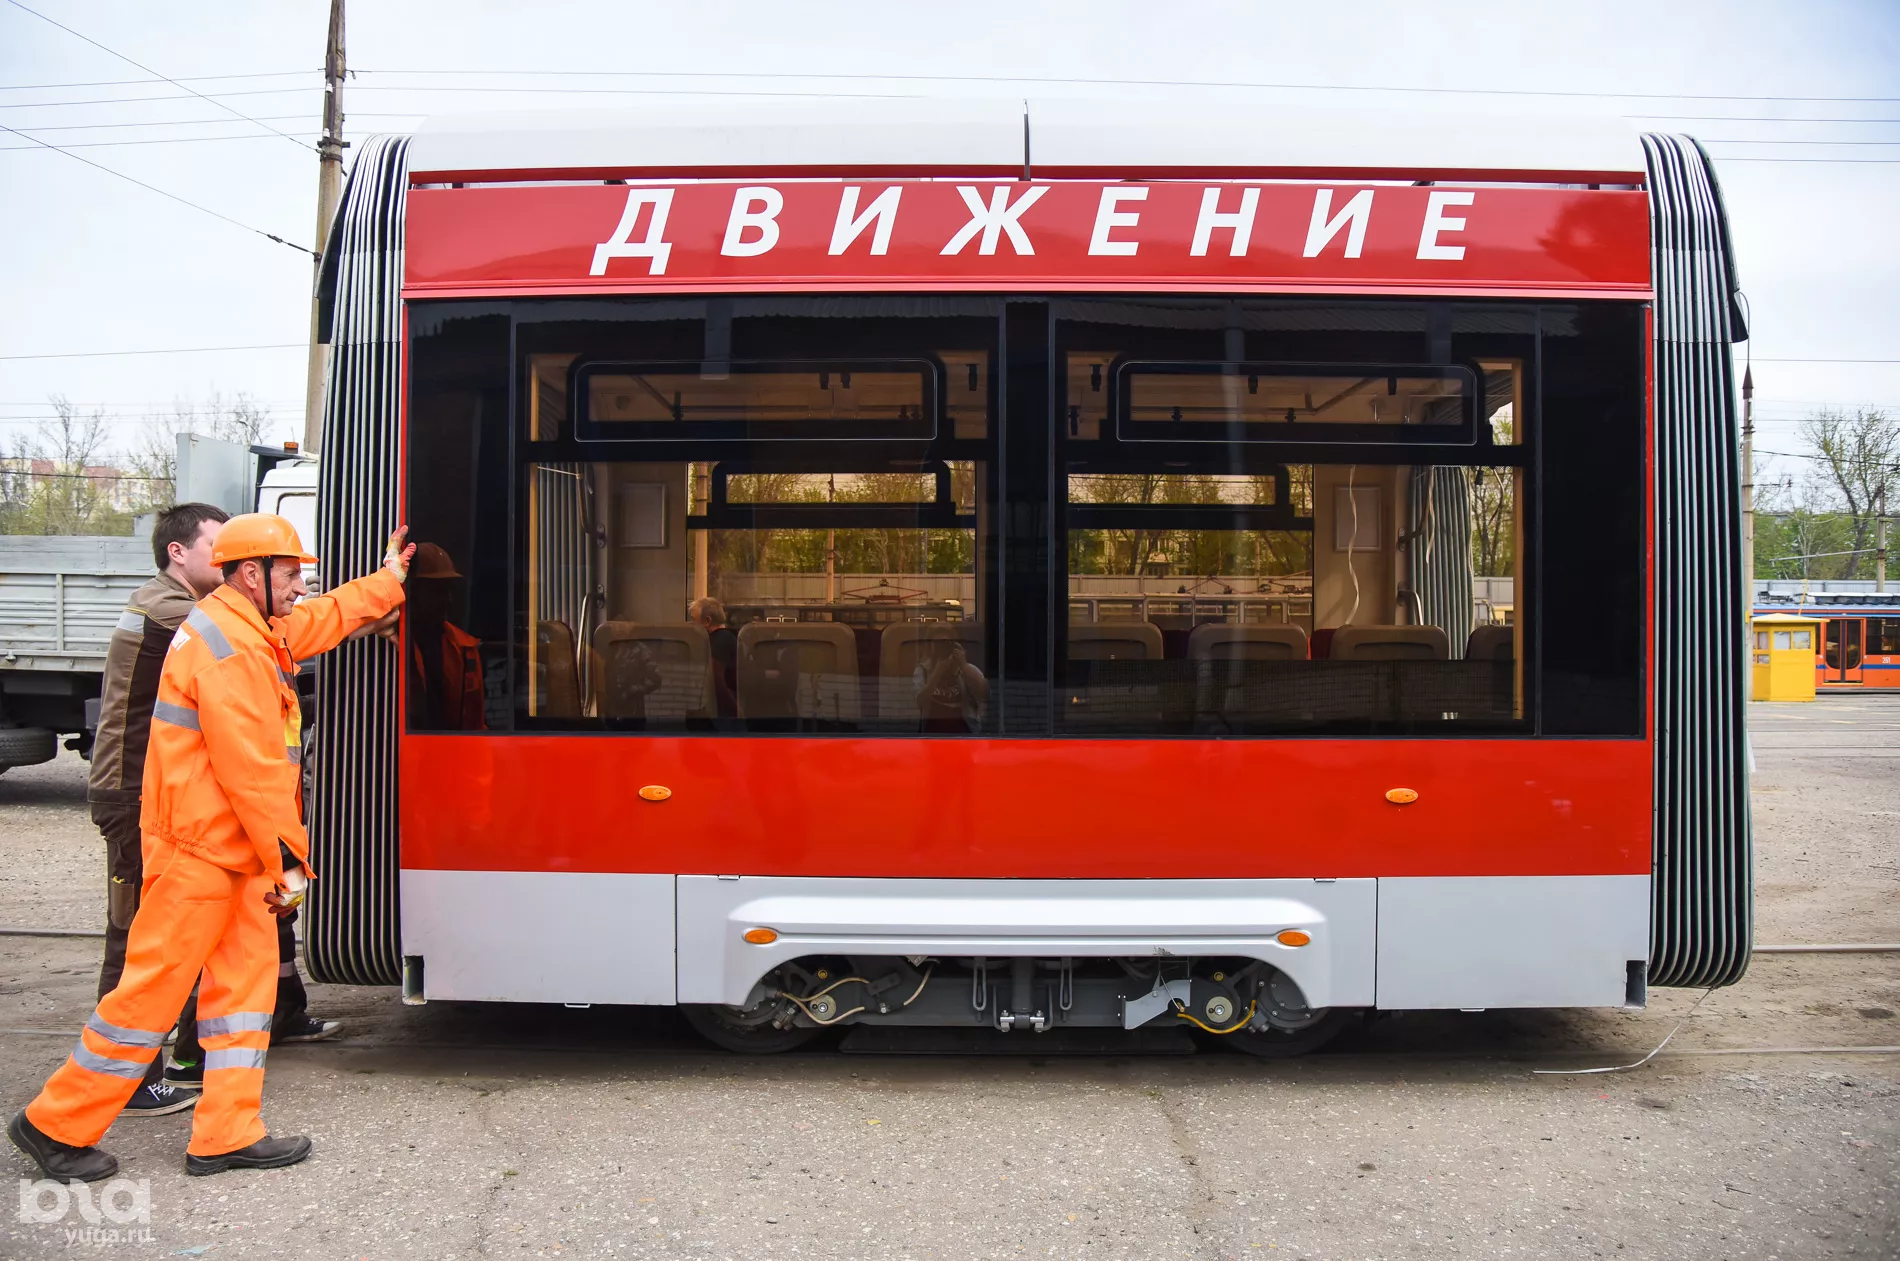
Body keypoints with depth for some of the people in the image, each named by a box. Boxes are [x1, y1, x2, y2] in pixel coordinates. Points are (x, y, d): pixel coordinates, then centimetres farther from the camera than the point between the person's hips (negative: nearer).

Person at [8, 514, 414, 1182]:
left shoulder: (251, 630, 12)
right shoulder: (231, 649, -19)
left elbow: (321, 621, 33)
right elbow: (252, 768, -22)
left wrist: (387, 580, 35)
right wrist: (289, 859, -18)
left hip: (233, 850, 10)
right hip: (198, 851, -10)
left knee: (246, 978, 10)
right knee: (155, 988, -2)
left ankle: (227, 1134, 15)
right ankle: (55, 1125, 12)